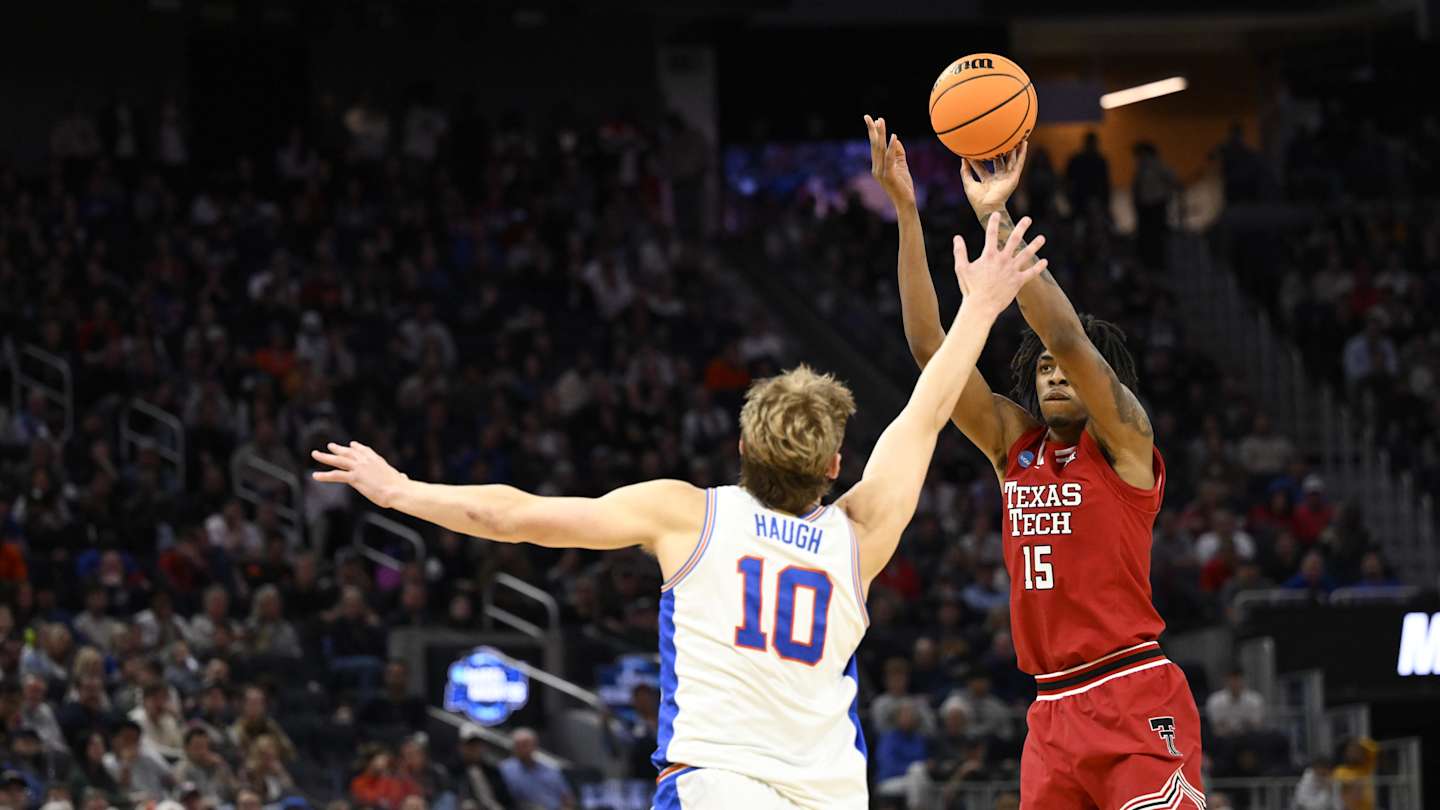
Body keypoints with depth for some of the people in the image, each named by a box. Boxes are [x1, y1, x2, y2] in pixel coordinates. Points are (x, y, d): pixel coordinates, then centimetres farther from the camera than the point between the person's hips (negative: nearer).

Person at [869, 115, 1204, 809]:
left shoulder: (1122, 440, -1)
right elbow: (929, 346, 8)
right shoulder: (1013, 445, 14)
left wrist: (997, 218, -19)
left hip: (1136, 704, -6)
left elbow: (1067, 336, -16)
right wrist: (905, 210, 0)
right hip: (1052, 716, 6)